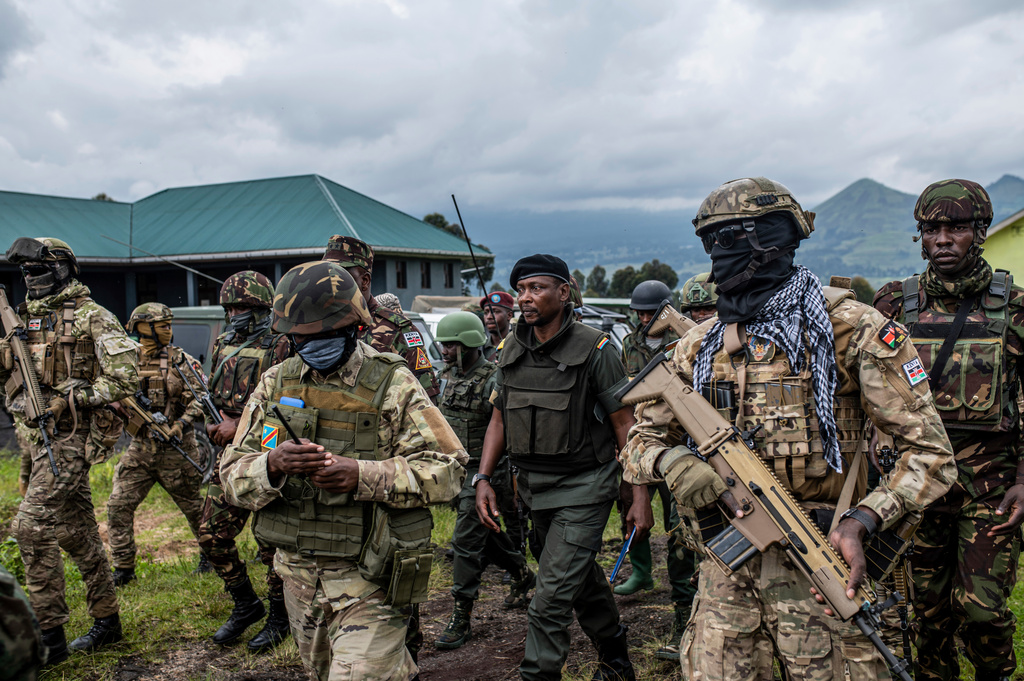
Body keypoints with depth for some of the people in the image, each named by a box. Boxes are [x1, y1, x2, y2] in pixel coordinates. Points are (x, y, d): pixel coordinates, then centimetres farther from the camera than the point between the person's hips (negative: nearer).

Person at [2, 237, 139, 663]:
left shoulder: (92, 317, -8)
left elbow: (125, 375, -15)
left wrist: (73, 399, -18)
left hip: (72, 435, -8)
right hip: (40, 435, 8)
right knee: (77, 531, 13)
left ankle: (48, 636, -5)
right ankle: (106, 622, 23)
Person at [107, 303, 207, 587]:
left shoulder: (180, 360, -4)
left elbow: (199, 398, -9)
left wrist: (182, 424, -24)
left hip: (176, 447, -3)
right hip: (140, 447, 3)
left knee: (195, 504, 7)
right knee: (118, 505, -1)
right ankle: (123, 568, 12)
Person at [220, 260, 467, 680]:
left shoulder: (392, 385, -9)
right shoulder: (276, 384, 3)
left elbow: (447, 470, -15)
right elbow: (233, 474, 0)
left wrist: (363, 476, -28)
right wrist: (273, 465, -23)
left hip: (370, 582, -5)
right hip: (299, 577, 5)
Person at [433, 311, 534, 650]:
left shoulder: (493, 380, -18)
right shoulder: (448, 376, 6)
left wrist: (514, 476, -16)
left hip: (484, 471, -8)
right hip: (455, 469, 8)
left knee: (466, 540, -7)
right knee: (485, 534, 20)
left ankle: (461, 618, 3)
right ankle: (523, 575, 44)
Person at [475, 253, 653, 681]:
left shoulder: (594, 349, -13)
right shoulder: (512, 349, 3)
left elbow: (625, 425, -11)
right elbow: (499, 418, 10)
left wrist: (640, 498, -13)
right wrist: (483, 478, 0)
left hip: (583, 488, -6)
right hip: (534, 486, 6)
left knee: (551, 600, -10)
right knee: (583, 581, 22)